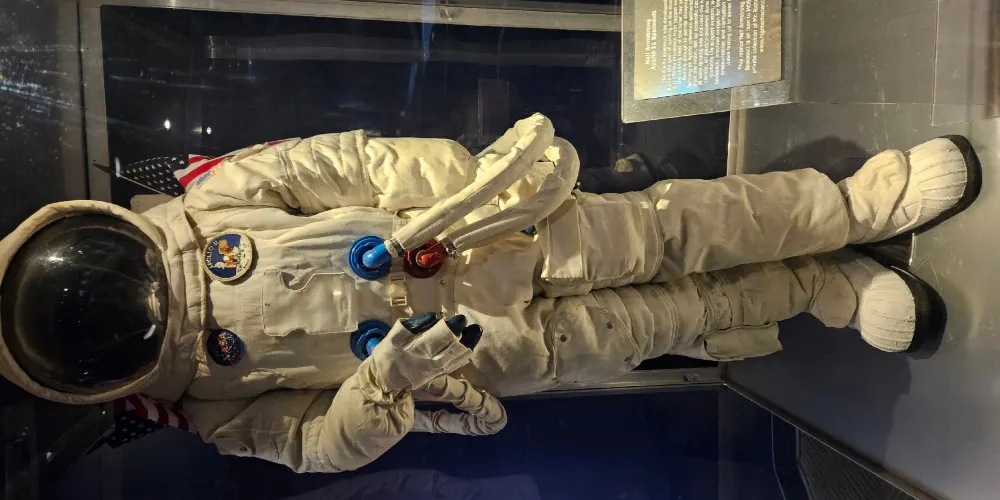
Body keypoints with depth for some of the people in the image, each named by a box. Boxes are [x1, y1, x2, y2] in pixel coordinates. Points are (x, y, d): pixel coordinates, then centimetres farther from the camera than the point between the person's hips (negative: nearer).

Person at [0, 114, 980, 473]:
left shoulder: (205, 205, -6)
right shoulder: (213, 405, -2)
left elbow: (348, 161, -6)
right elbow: (319, 443, -2)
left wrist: (451, 188, -20)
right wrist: (381, 384, -24)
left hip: (498, 225, 1)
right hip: (493, 348, 0)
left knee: (665, 230, -11)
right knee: (663, 321, -3)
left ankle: (857, 203, 8)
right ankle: (827, 290, 19)